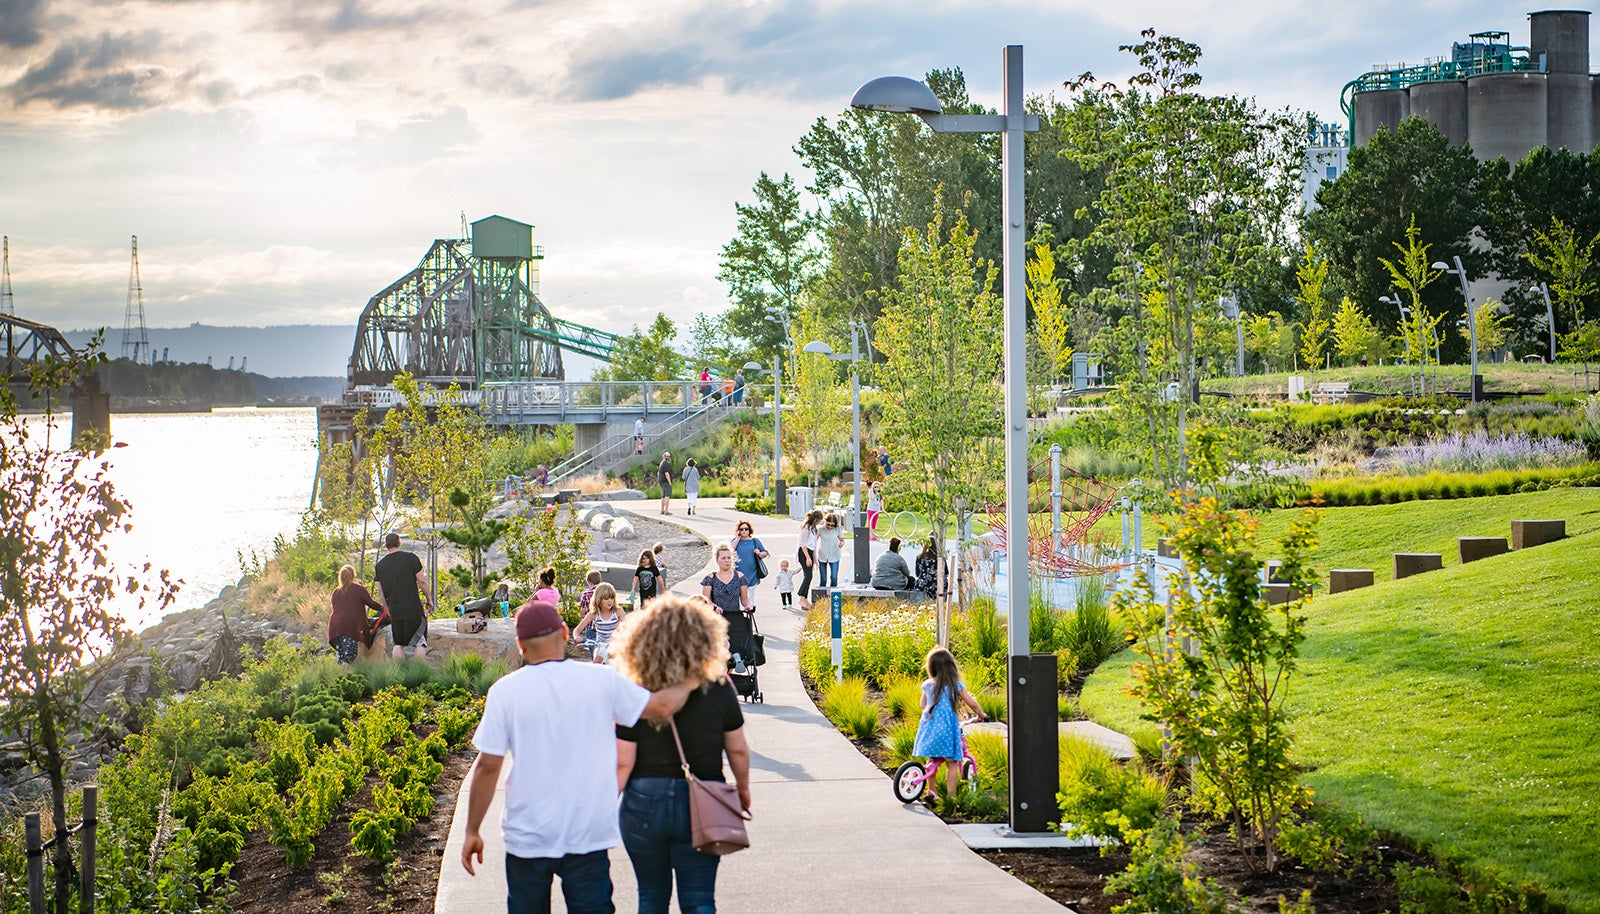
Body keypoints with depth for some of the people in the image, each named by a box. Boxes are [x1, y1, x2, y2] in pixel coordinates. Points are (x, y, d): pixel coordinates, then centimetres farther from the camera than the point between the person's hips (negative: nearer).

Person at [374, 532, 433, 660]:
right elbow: (422, 581, -6)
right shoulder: (410, 558, -4)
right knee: (419, 643, 0)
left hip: (395, 611, 3)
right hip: (414, 608, -3)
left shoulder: (379, 565, 7)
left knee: (398, 644, 10)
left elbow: (380, 591, 10)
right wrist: (429, 598, 6)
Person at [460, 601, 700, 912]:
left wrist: (472, 831, 1)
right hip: (588, 836, 0)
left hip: (527, 837, 0)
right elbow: (661, 707, 3)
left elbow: (487, 767, -7)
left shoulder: (505, 691, -8)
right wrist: (688, 683, 24)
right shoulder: (602, 680, -5)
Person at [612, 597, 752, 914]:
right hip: (701, 806, 0)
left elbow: (622, 764, -10)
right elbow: (738, 750, 3)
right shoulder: (719, 691, -7)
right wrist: (743, 788, 22)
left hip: (645, 805, 0)